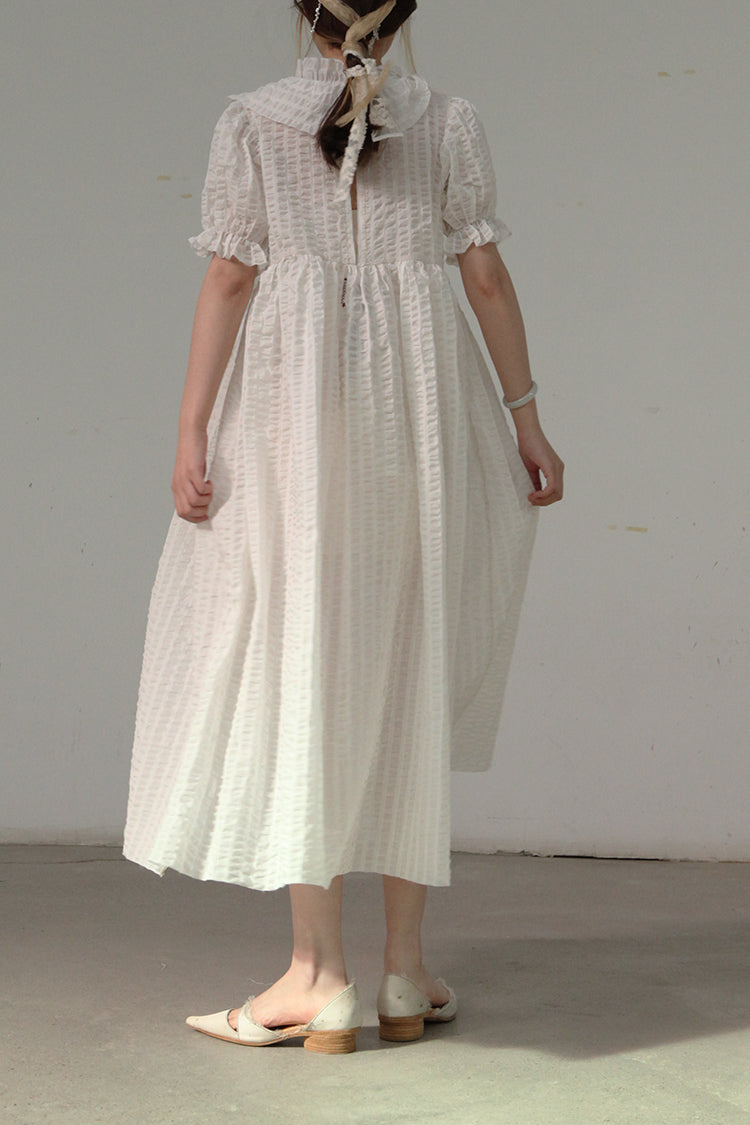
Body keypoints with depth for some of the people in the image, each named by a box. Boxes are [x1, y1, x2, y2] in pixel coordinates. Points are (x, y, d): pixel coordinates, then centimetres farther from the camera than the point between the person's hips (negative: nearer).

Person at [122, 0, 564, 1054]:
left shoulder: (251, 121, 3)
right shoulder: (449, 119, 7)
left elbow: (228, 280, -4)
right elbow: (486, 275, 2)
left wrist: (191, 433, -4)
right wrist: (526, 417, 5)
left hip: (293, 406, -2)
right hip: (418, 404, 2)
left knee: (297, 665, 0)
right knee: (409, 669, 7)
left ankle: (320, 973, -3)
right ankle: (405, 967, 9)